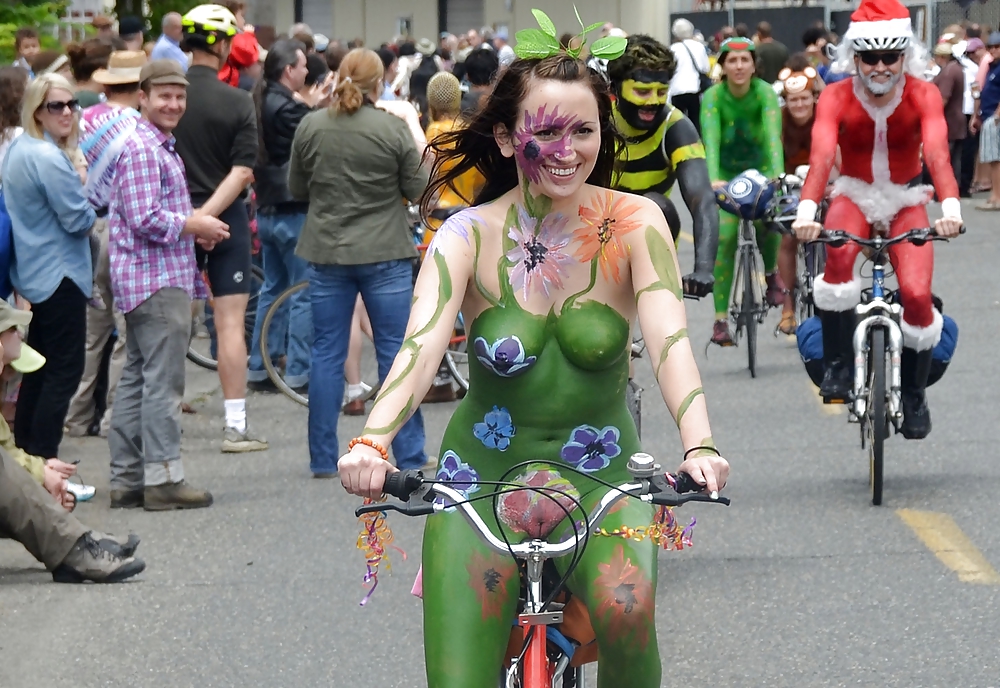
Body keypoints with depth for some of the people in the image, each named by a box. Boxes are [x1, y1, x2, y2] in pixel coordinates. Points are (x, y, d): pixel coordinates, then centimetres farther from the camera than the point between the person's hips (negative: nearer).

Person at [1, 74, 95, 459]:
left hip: (32, 272, 10)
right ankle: (43, 463, -4)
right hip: (59, 275, -10)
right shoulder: (49, 158, -22)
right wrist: (96, 210, 0)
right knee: (65, 370, -4)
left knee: (39, 367, 17)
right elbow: (79, 221, -20)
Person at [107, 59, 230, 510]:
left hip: (164, 276, 11)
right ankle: (162, 478, -6)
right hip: (157, 280, -11)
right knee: (163, 380, -8)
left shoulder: (162, 147, 19)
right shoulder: (141, 149, -15)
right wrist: (194, 226, -11)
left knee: (138, 380, 11)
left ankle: (127, 478, 15)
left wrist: (195, 227, 11)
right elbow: (145, 219, -23)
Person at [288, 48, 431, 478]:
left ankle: (323, 458, 10)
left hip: (326, 254, 2)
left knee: (326, 355, 8)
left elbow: (296, 189, 7)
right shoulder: (394, 129, -10)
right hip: (385, 254, -2)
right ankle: (409, 454, 8)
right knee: (395, 353, 5)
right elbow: (417, 189, -2)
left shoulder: (310, 127, -2)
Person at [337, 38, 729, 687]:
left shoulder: (633, 224, -7)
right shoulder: (469, 236, -8)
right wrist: (372, 443, -42)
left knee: (626, 608, -30)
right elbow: (420, 347, -22)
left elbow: (670, 337, -21)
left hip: (599, 476, 0)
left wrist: (700, 445, -39)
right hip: (483, 475, 1)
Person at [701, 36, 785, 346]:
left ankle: (771, 272, 10)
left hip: (759, 167, 0)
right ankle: (721, 319, -10)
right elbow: (710, 139, -35)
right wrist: (713, 179, -52)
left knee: (766, 220, -24)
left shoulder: (764, 92, -22)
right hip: (726, 172, 0)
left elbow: (773, 134, -36)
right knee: (724, 238, -15)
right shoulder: (713, 97, -21)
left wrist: (777, 174, -52)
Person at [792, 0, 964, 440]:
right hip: (854, 195, 0)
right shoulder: (837, 98, -17)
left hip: (905, 201, 1)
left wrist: (950, 208, -51)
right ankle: (837, 367, -22)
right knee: (840, 254, -35)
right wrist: (806, 212, -51)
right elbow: (821, 156, -32)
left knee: (917, 293, -20)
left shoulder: (923, 96, -17)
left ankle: (914, 395, 3)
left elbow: (937, 154, -32)